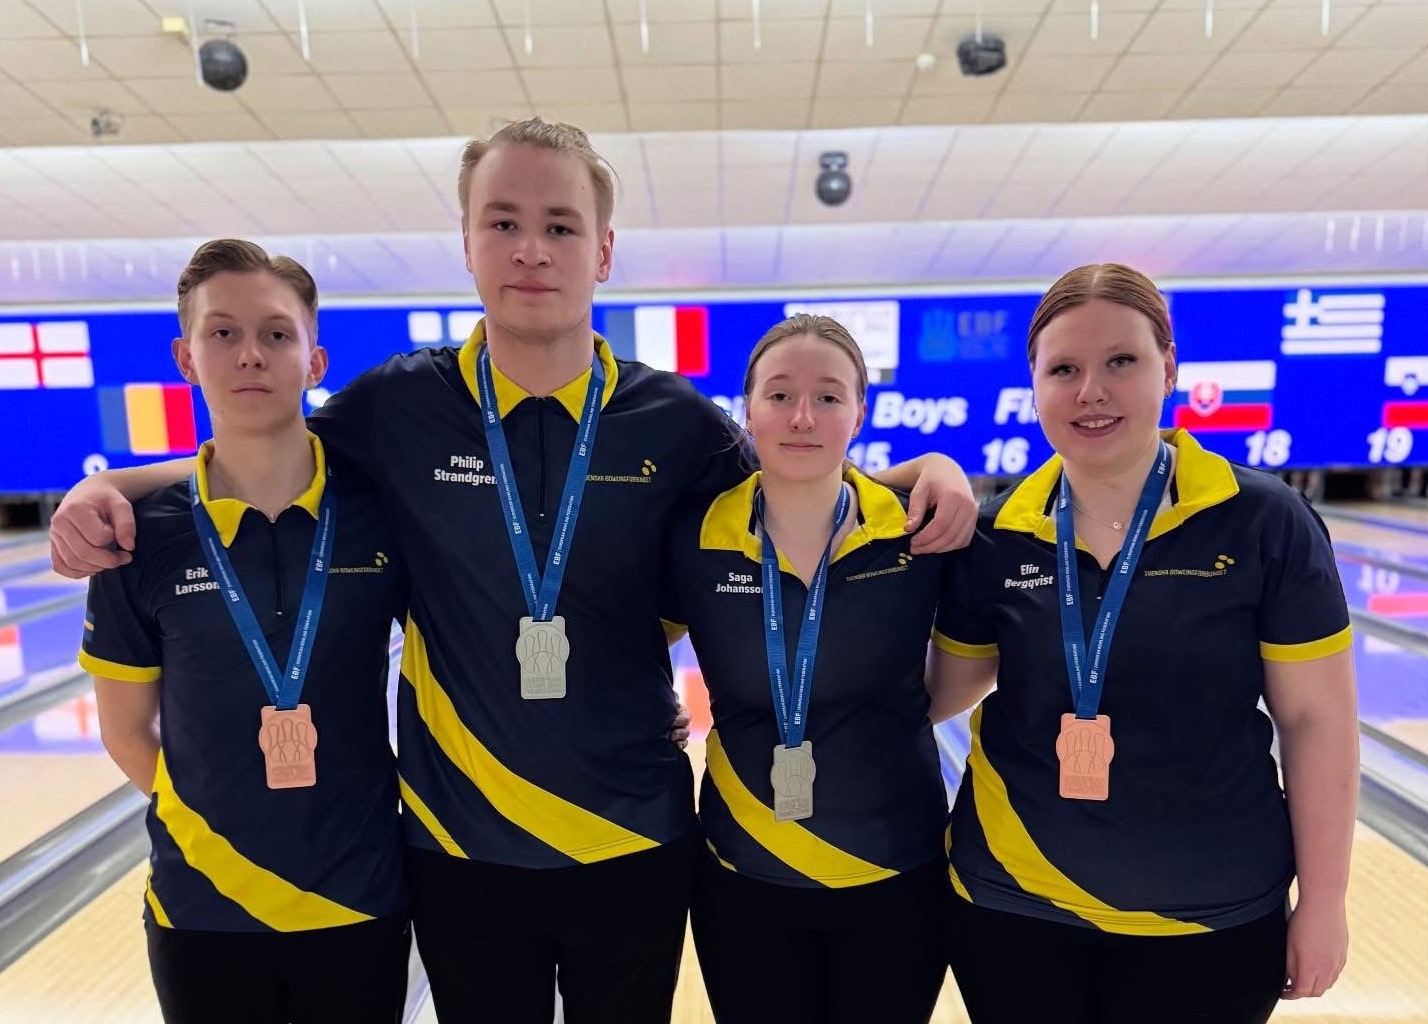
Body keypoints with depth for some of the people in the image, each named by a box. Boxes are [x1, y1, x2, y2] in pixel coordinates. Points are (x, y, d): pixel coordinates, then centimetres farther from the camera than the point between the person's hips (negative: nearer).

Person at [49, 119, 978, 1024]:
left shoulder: (673, 421, -9)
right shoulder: (399, 407, -8)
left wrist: (930, 471, -12)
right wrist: (105, 488, -10)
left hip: (634, 844, 0)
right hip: (460, 845, 0)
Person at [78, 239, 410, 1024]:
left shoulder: (381, 512, -10)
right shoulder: (144, 539, -8)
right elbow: (126, 729, 4)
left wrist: (413, 794, 1)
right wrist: (211, 815, 2)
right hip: (203, 908, 1)